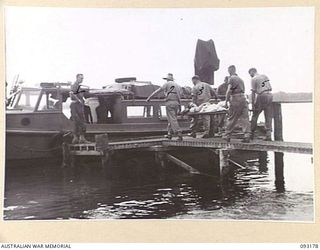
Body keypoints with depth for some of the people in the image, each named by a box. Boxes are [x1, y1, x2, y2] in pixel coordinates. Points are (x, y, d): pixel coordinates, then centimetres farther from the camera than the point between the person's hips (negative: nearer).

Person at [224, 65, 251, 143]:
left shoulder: (231, 78, -2)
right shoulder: (240, 79, 21)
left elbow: (229, 91, -12)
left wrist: (226, 101, -7)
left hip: (235, 99, -6)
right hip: (243, 98, 6)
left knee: (231, 119, 1)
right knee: (245, 118, 1)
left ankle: (227, 136, 9)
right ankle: (247, 136, -6)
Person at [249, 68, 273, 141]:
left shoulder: (254, 79, -2)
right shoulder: (265, 76, 16)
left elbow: (253, 93, -5)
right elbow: (270, 88, 14)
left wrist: (253, 104, -3)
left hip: (261, 96, -5)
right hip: (270, 95, 5)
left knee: (255, 115, 5)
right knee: (268, 117, 6)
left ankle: (252, 133, 8)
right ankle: (268, 135, 1)